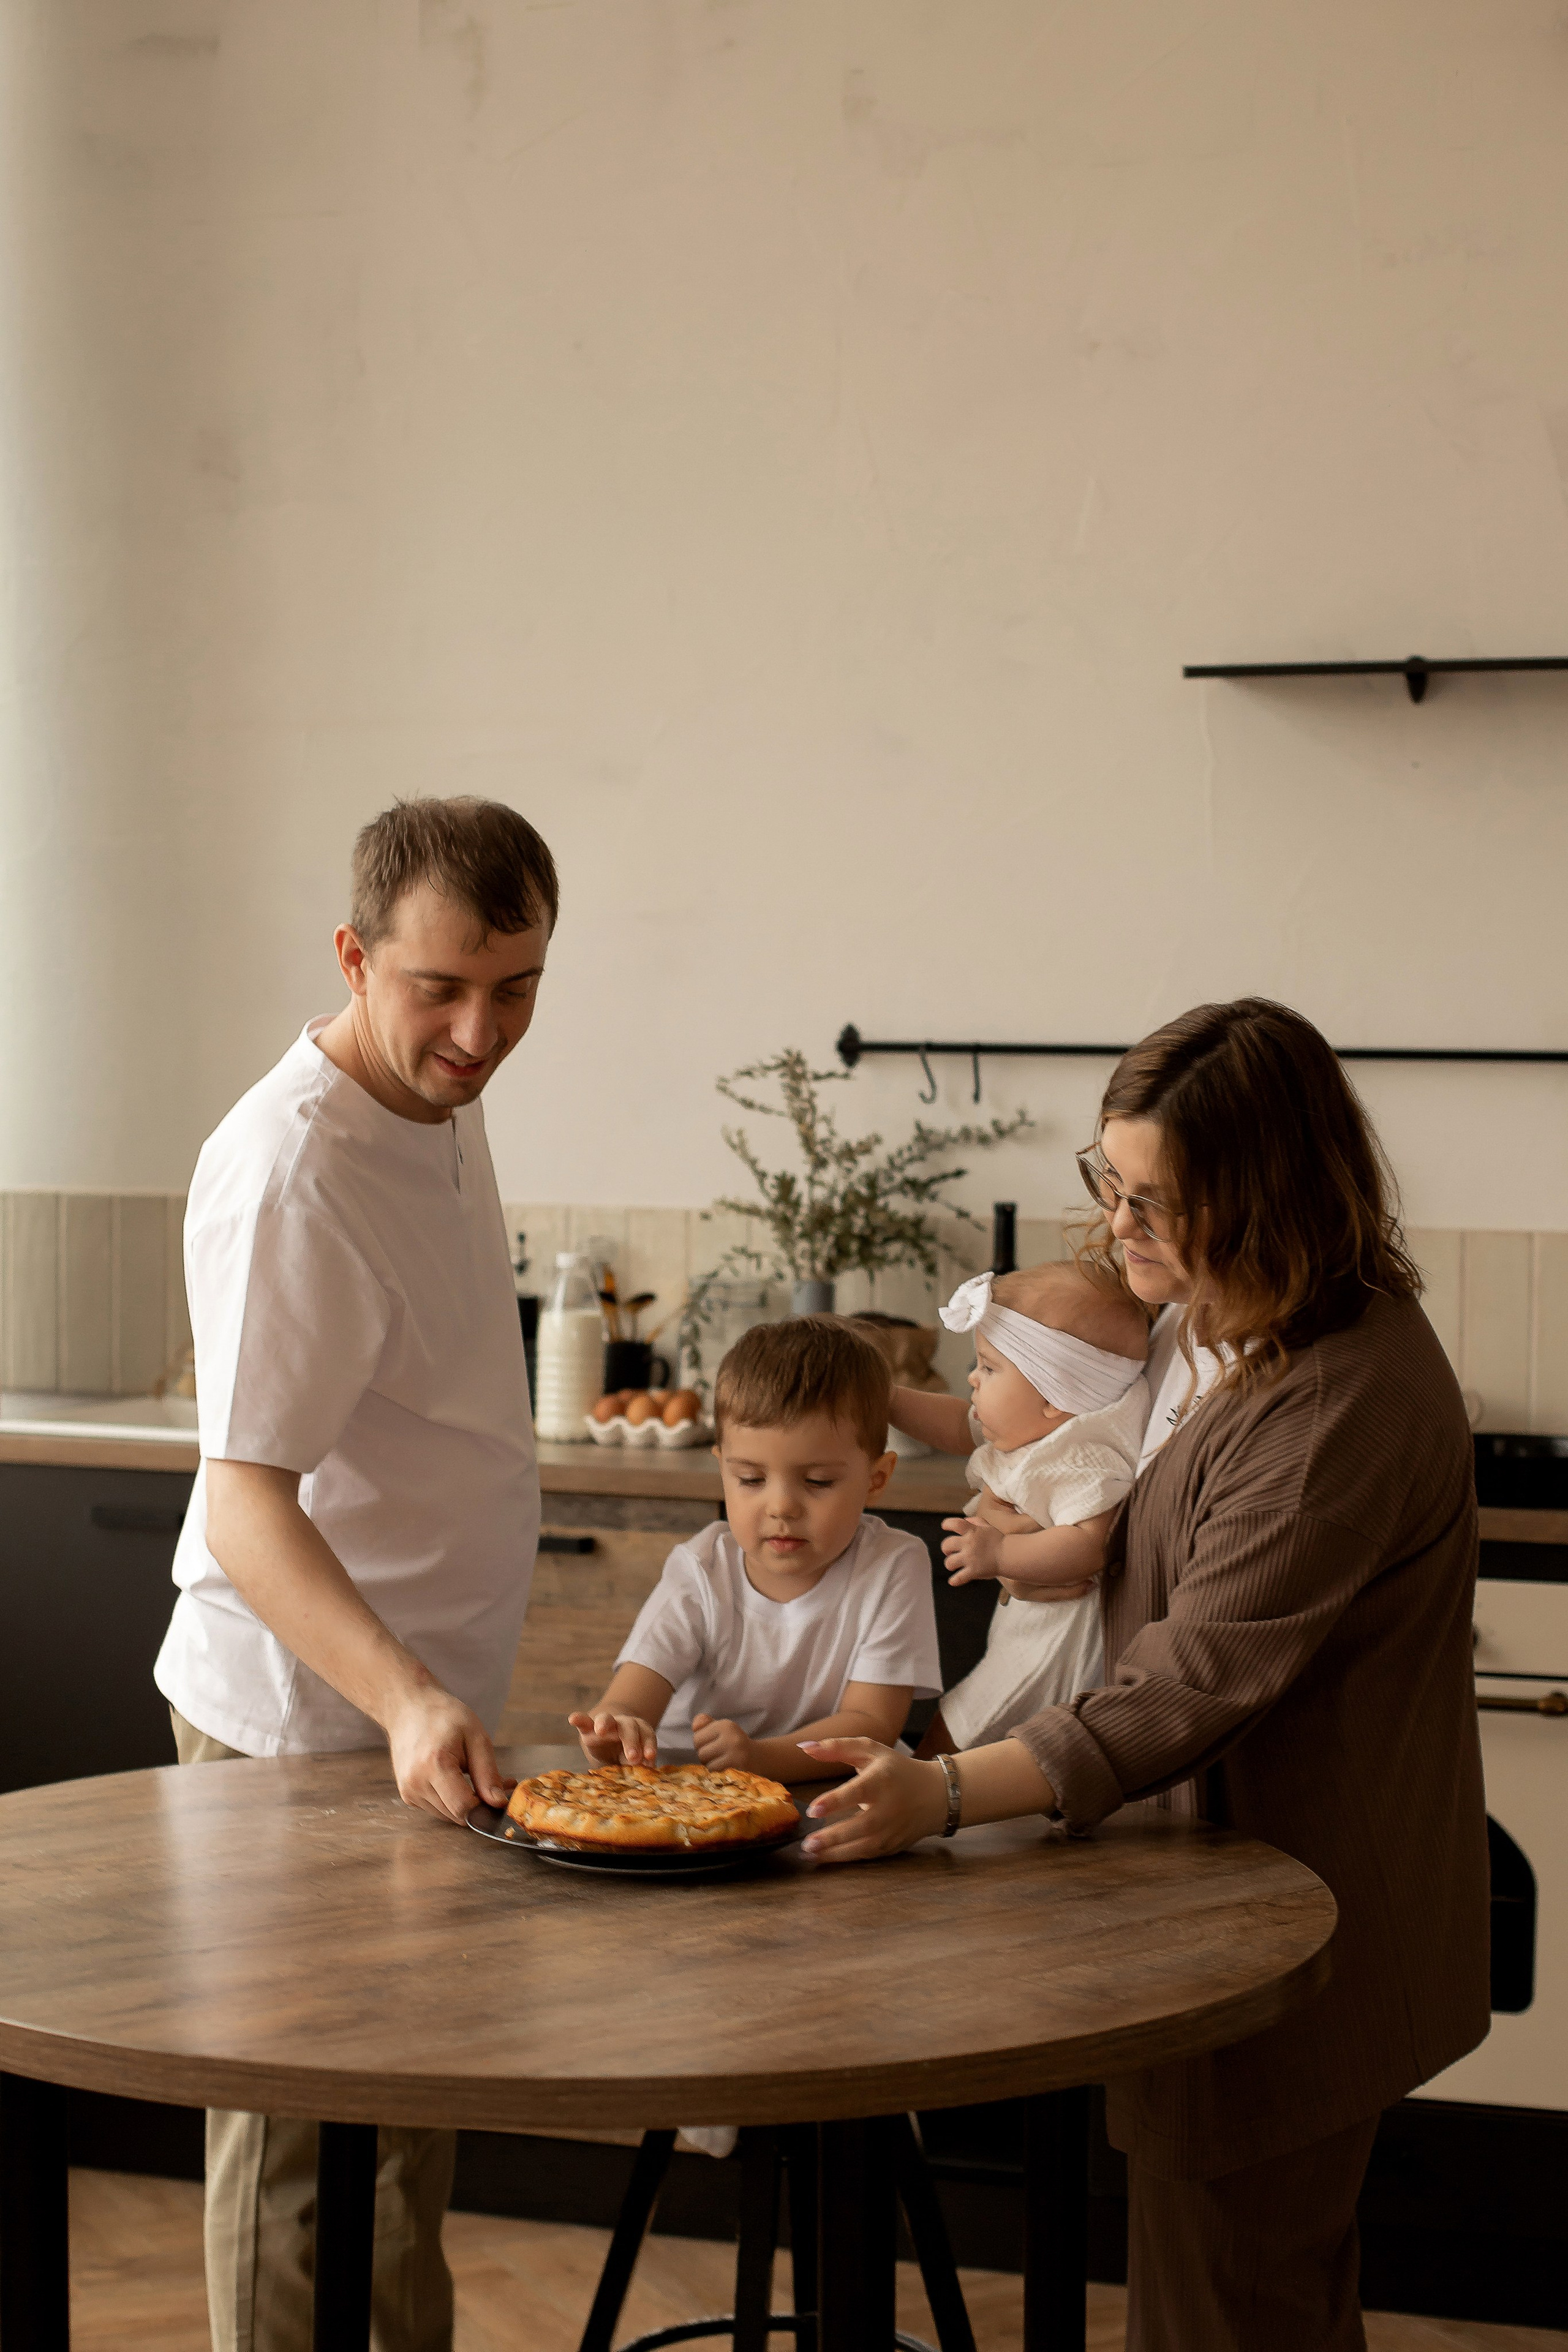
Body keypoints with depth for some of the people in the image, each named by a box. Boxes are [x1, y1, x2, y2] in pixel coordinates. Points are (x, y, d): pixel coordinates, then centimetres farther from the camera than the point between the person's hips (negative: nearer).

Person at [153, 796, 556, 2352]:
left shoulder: (439, 1100, 5)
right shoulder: (290, 1172, -24)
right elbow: (248, 1512, -28)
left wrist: (437, 1699, 11)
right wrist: (406, 1701, -42)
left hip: (420, 1701, 9)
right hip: (305, 1718, -9)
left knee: (408, 2121, 19)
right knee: (307, 2141, 1)